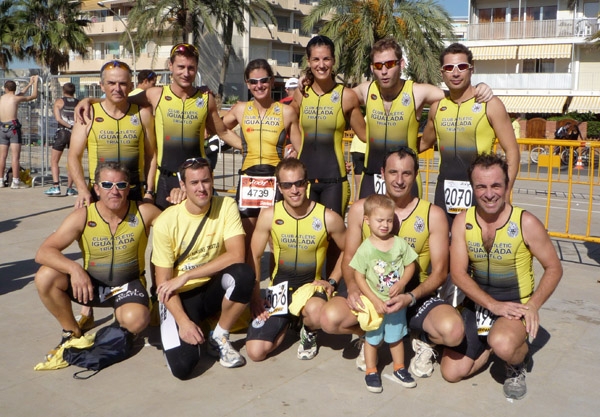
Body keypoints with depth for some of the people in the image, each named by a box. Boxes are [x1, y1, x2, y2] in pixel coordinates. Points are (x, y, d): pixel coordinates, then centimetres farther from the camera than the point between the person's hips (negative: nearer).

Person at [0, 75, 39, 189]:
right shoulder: (16, 98, -2)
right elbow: (34, 96, 10)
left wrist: (29, 84, 37)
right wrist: (35, 82, 22)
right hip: (13, 127, -6)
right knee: (15, 156, -7)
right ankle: (15, 182, -9)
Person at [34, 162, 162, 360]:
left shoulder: (144, 212, -15)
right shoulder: (82, 217, -15)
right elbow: (43, 252, -21)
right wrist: (74, 268, -39)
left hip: (129, 283, -2)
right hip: (92, 283, 2)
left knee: (136, 320, -34)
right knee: (45, 277, -23)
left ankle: (120, 316, 10)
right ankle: (72, 332, 3)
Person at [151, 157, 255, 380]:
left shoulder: (226, 206, -11)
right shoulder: (166, 222, -14)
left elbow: (236, 255, -23)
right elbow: (163, 282, -11)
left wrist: (186, 276, -24)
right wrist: (183, 321, -24)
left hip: (213, 288, 2)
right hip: (181, 296, -2)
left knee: (243, 274, -32)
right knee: (182, 366, -22)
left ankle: (219, 337, -6)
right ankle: (183, 331, 15)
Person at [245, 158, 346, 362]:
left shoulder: (328, 218, -12)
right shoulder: (269, 215, -9)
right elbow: (254, 257, -1)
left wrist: (332, 281, -6)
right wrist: (255, 297, -6)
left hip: (312, 285, -2)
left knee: (315, 314, -39)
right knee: (255, 352, -10)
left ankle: (309, 332, 3)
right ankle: (288, 321, 23)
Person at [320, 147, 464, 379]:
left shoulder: (433, 215, -4)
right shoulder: (360, 209, 0)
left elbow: (439, 271, -5)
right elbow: (349, 259, 4)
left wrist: (411, 297, -22)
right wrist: (352, 287, -18)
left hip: (416, 296, -1)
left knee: (453, 331, -31)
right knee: (330, 319, -29)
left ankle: (423, 339, 9)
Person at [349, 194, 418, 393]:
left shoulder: (400, 244, -6)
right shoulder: (365, 248, -15)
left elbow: (410, 266, 1)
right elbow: (359, 277, -14)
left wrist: (401, 283, -17)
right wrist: (375, 300, -18)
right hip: (374, 303, -2)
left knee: (396, 337, 18)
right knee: (372, 338, 12)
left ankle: (399, 368, 37)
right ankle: (371, 372, 28)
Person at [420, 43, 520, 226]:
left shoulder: (490, 105, -5)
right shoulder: (437, 106, 9)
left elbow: (512, 151, -5)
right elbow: (424, 143, 25)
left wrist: (504, 193, -13)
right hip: (445, 189, 5)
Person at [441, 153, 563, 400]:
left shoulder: (526, 223, -14)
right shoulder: (462, 222, -7)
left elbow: (553, 268, -6)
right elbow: (458, 273, -9)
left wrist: (533, 305, -20)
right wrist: (493, 305, -20)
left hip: (516, 306, -3)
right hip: (478, 305, 4)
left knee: (503, 345, -37)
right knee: (452, 373, 0)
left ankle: (517, 365, 1)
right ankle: (490, 346, 28)